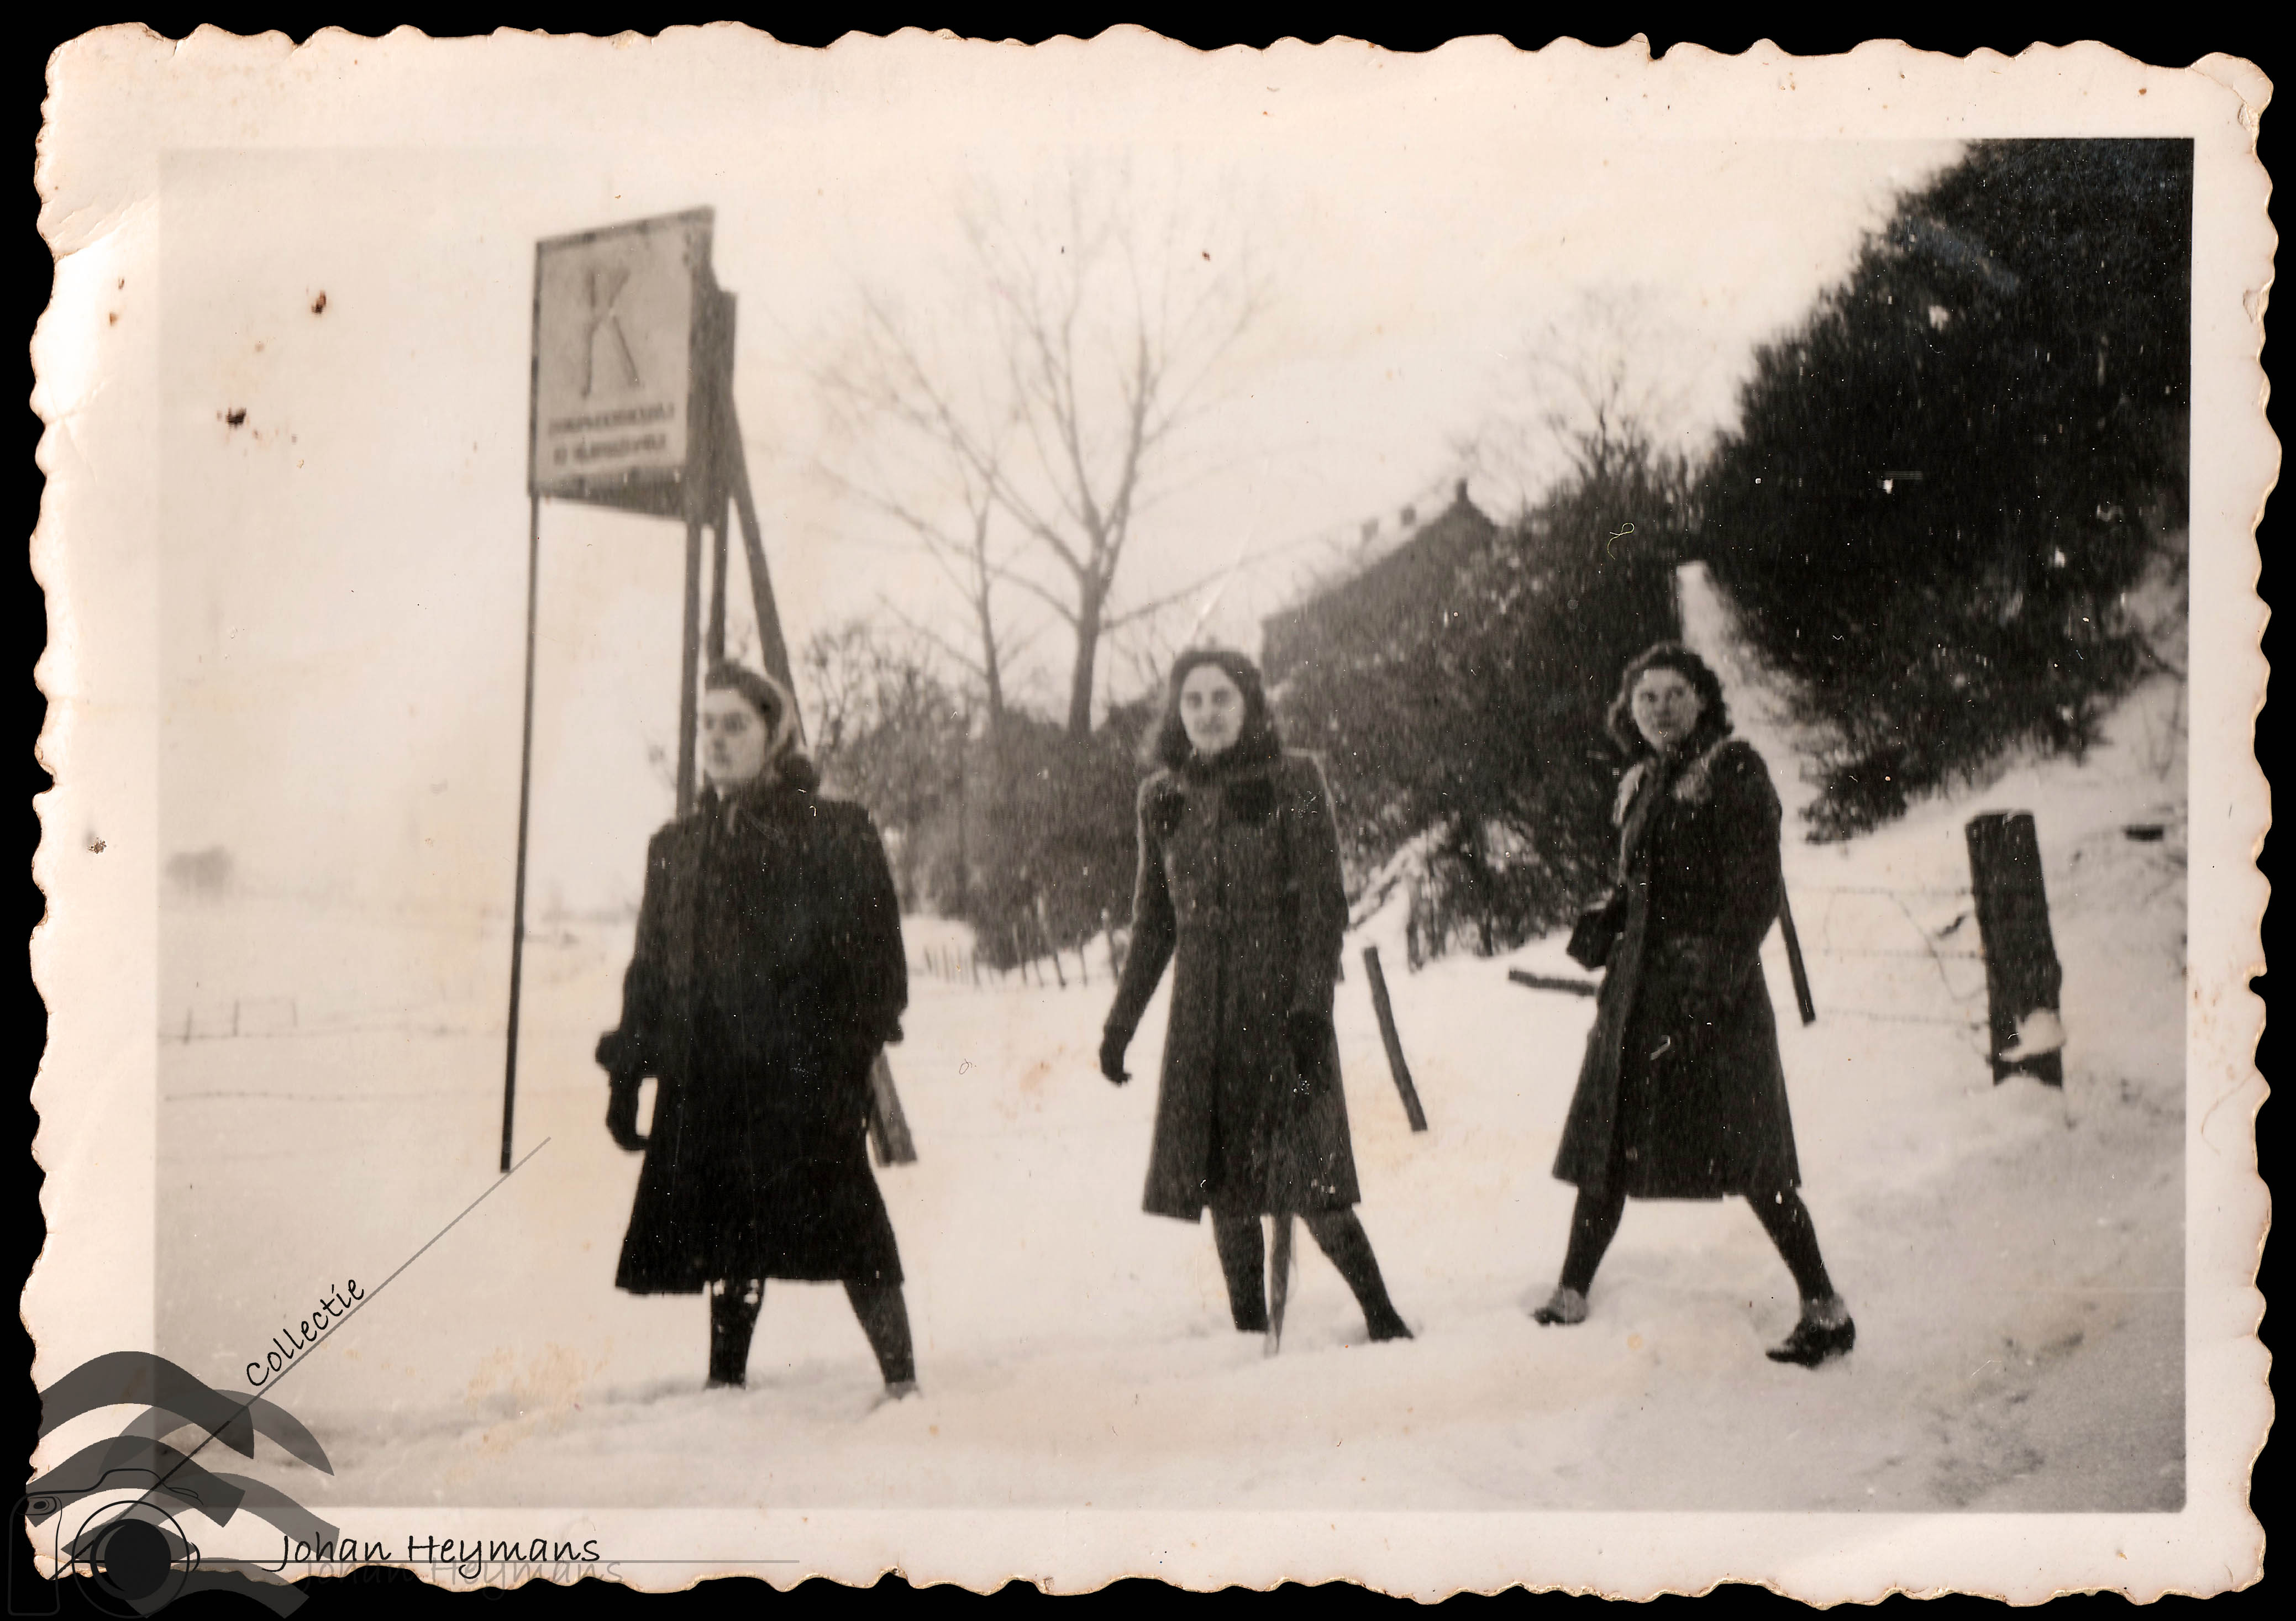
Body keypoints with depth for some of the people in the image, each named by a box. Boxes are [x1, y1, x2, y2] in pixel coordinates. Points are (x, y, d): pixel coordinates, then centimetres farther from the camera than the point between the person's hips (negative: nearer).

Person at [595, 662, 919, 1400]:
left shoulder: (836, 833, 0)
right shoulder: (675, 847, 16)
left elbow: (874, 955, -3)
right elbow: (649, 971, 19)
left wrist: (857, 1051, -12)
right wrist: (626, 1075, 13)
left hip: (803, 1070, -5)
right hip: (706, 1077, 5)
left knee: (841, 1222, -8)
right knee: (726, 1234, 8)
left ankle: (901, 1379, 1)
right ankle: (725, 1383, 20)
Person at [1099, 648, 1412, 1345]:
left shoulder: (1294, 782, -3)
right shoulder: (1162, 798, 9)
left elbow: (1324, 904, -6)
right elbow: (1153, 922, 17)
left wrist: (1310, 1009, -16)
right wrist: (1120, 1022, 15)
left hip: (1281, 1002, -4)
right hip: (1202, 1015, 4)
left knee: (1306, 1183, -8)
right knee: (1220, 1184, 5)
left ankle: (1383, 1318, 8)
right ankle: (1251, 1336, 15)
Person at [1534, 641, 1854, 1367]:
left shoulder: (1733, 772, -7)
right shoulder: (1641, 786, 15)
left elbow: (1757, 891, -13)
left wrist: (1712, 985, -20)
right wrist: (1602, 925, 3)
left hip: (1714, 988, -7)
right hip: (1637, 984, 7)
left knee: (1745, 1155, -7)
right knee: (1607, 1145, 9)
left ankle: (1825, 1310, 2)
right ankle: (1570, 1295, 20)